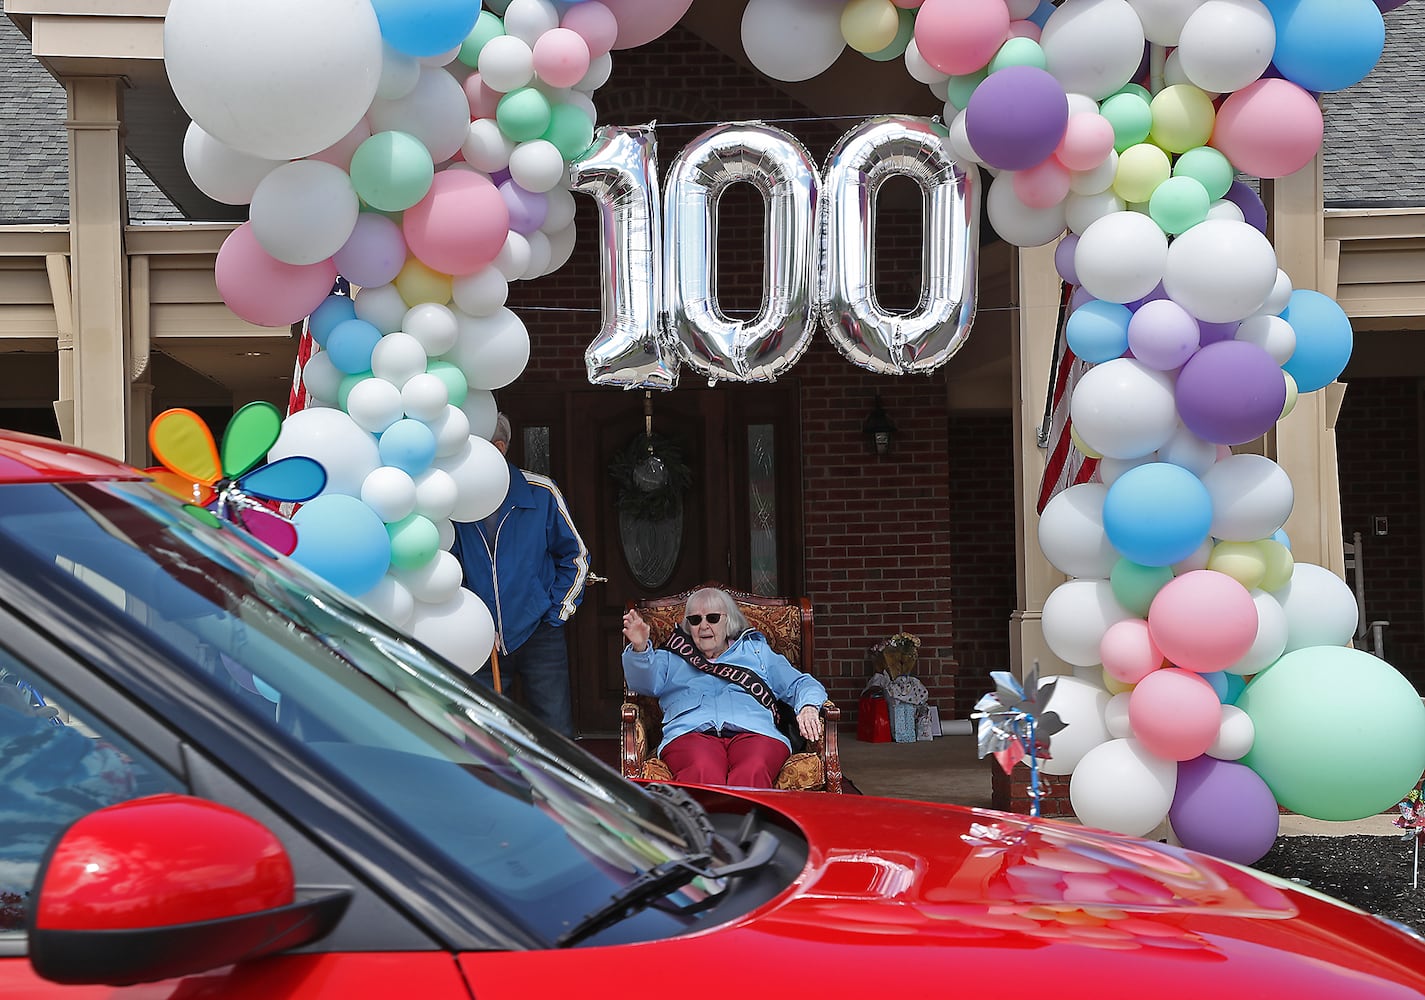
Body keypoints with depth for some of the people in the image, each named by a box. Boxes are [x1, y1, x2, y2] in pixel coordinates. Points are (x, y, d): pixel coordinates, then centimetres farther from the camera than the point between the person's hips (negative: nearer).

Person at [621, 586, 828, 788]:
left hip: (753, 732, 1)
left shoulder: (757, 651, 34)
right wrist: (639, 648, -11)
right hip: (690, 733, 0)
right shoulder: (670, 659, 31)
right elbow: (645, 683, 11)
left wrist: (808, 707, 3)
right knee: (703, 775, -39)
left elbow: (800, 684, 28)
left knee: (753, 774, -38)